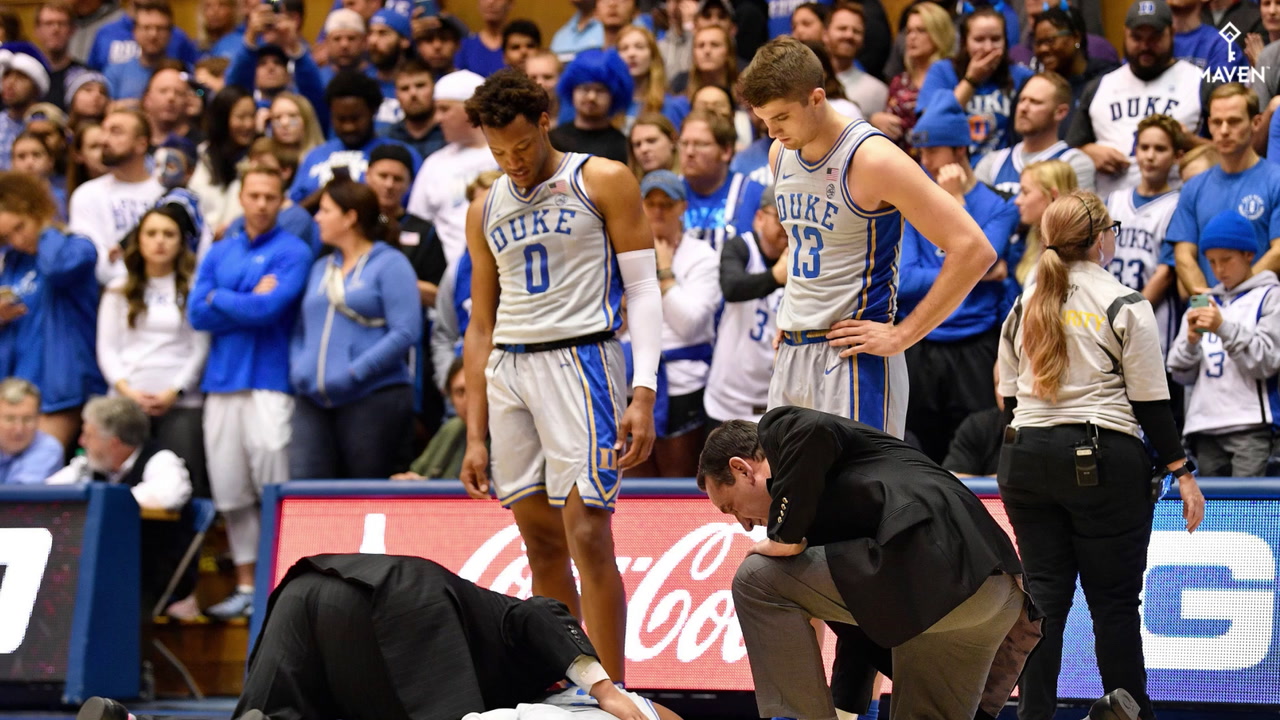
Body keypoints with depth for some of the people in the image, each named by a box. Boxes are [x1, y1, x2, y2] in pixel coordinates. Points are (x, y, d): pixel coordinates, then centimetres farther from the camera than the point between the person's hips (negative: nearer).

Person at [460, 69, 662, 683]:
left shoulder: (603, 183, 0)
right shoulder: (485, 213, 15)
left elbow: (643, 290, -3)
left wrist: (643, 395, -14)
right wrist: (475, 436, 12)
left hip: (580, 356, -6)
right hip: (508, 372, 6)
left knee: (587, 536, -13)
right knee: (541, 545, 6)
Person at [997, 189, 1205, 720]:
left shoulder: (1024, 306, 9)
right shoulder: (1124, 307, -6)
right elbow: (1151, 403, -6)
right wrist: (1182, 471, 1)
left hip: (1026, 458, 5)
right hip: (1104, 458, -5)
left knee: (1043, 596, 6)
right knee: (1115, 600, 1)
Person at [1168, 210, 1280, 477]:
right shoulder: (1205, 303, 20)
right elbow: (1181, 373, 17)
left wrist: (1224, 328, -14)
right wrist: (1191, 340, -4)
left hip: (1250, 427, -5)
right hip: (1206, 426, 5)